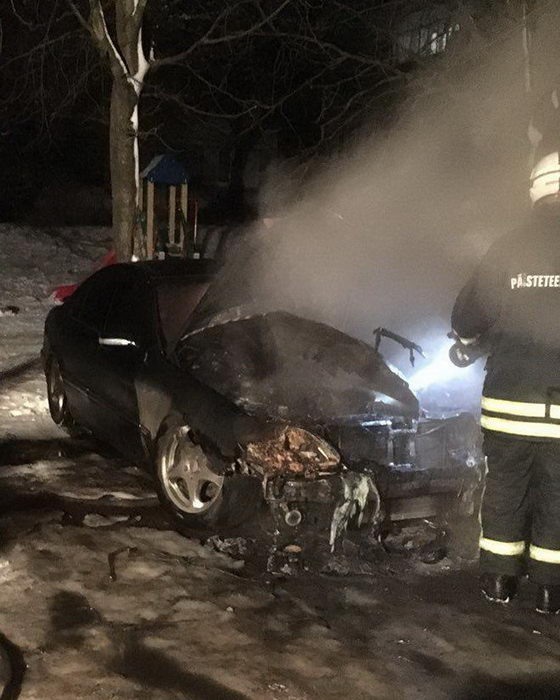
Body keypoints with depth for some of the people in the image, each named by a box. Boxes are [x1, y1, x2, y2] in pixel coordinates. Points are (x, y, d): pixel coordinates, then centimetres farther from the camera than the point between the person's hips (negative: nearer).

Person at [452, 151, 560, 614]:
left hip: (509, 401, 2)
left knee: (505, 489, 16)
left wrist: (470, 338, 27)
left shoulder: (507, 251, -2)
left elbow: (466, 322, 6)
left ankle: (499, 578, 24)